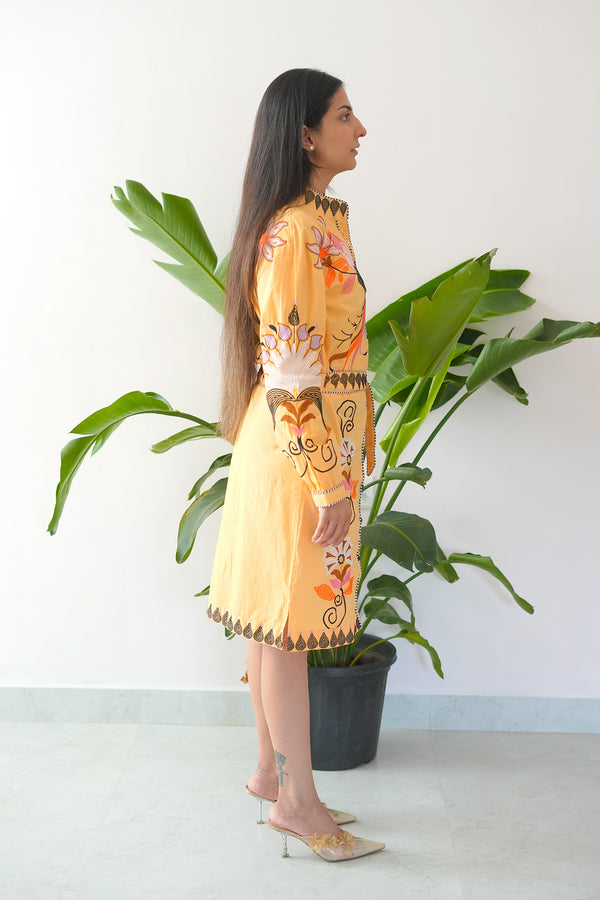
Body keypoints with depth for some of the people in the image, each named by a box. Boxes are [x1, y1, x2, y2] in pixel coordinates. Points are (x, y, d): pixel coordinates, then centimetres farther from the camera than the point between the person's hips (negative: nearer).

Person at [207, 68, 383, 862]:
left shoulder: (318, 222, 14)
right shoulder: (297, 232, -17)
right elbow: (290, 372, -21)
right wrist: (328, 483, -20)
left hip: (309, 446, 9)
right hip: (301, 450, -9)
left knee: (279, 622, 16)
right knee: (289, 625, 1)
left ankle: (272, 773, 29)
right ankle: (296, 802, 14)